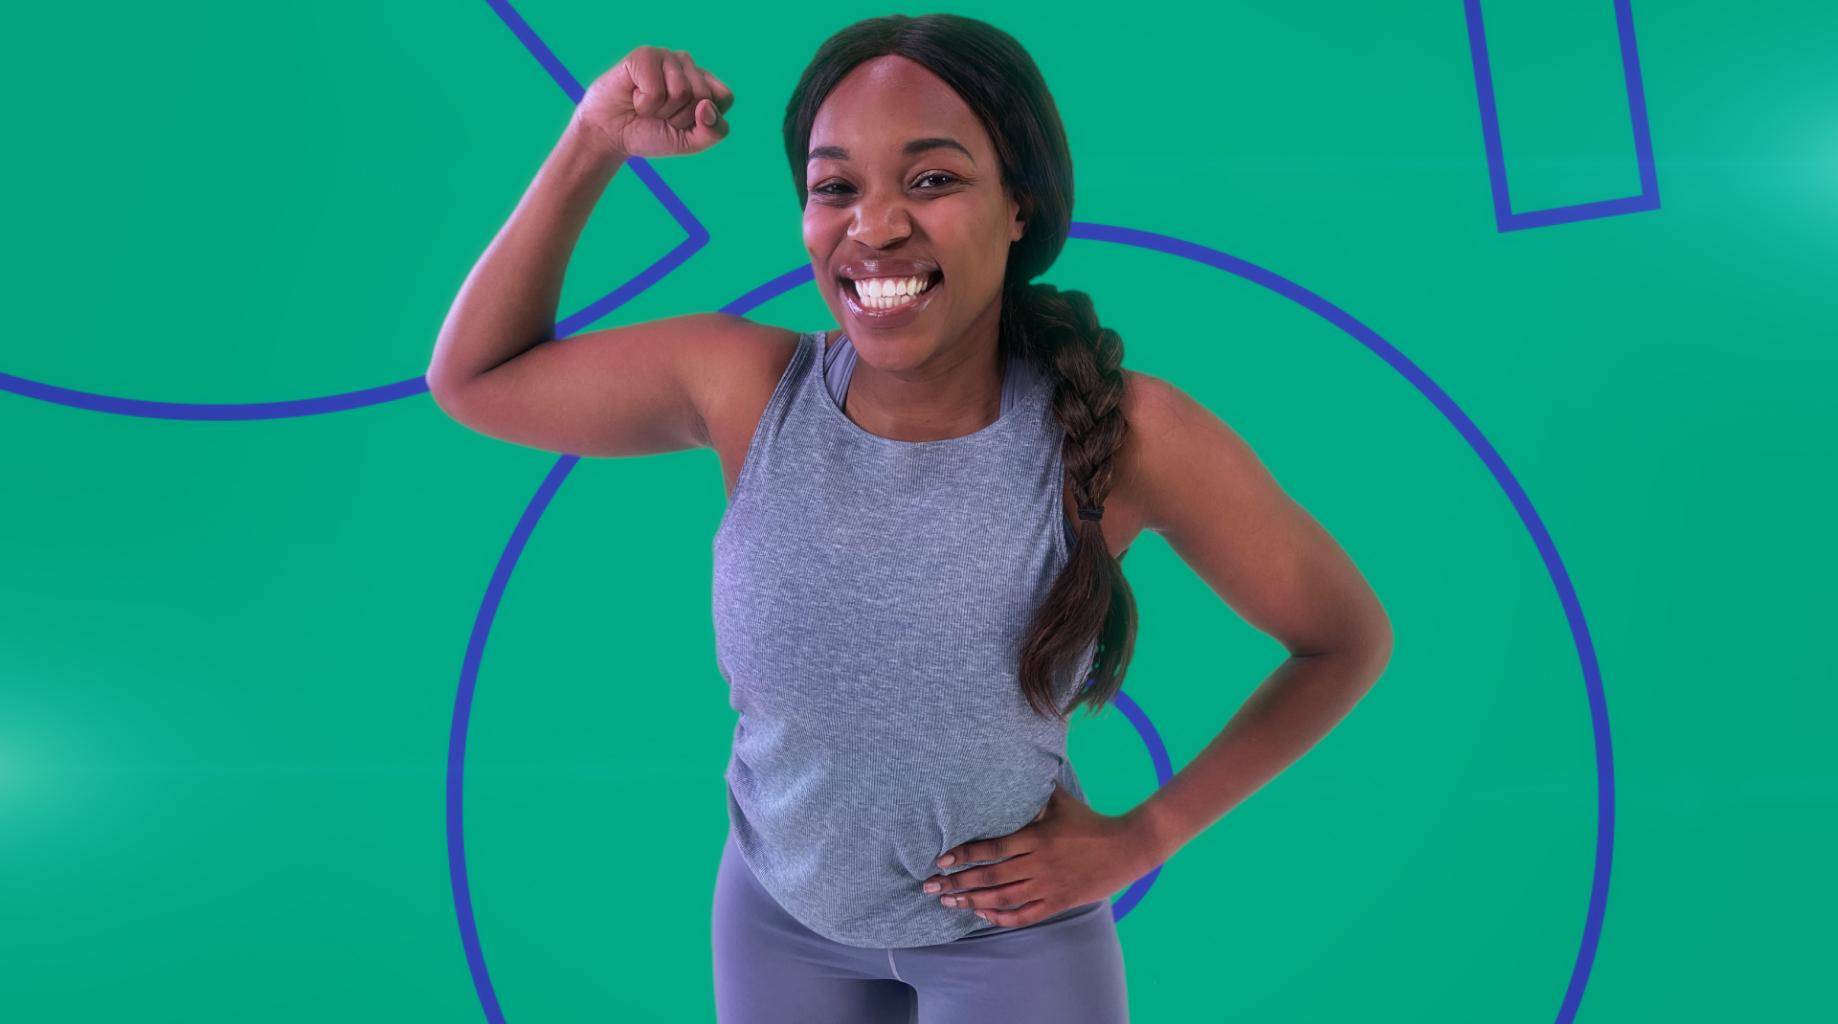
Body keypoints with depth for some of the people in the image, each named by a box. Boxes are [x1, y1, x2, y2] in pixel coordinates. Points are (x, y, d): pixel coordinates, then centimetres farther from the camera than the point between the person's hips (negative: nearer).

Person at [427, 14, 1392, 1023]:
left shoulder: (1132, 435, -27)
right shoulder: (744, 386, -21)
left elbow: (1350, 638, -12)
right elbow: (470, 380, -7)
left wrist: (1140, 836, -11)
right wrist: (592, 142, -18)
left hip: (1015, 927, -2)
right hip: (780, 909, 2)